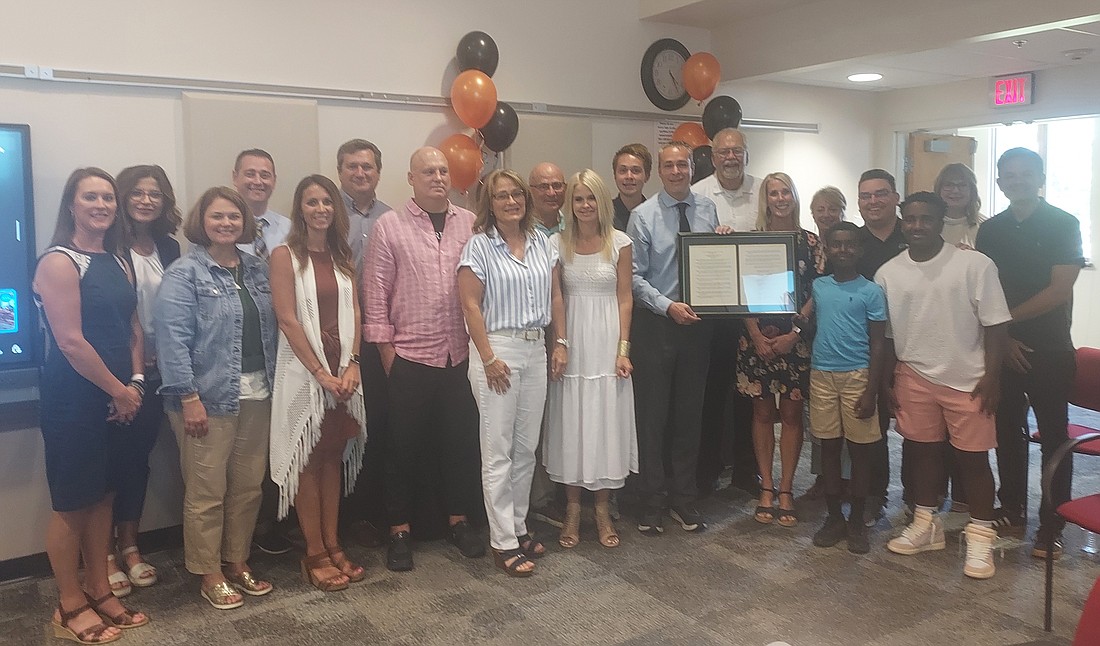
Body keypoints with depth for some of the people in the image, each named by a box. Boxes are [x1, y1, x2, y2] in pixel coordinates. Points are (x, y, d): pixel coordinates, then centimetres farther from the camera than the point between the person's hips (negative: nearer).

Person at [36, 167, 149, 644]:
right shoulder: (59, 262, -12)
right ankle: (70, 606, 17)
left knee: (103, 496, 15)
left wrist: (135, 383, -1)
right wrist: (118, 389, -12)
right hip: (73, 399, -7)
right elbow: (69, 340, -18)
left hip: (117, 397, 7)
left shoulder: (118, 262, 11)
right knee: (72, 503, 3)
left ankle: (99, 590, 27)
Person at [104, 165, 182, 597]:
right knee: (112, 456, 2)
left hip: (154, 370, 5)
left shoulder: (168, 248, 8)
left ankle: (129, 545, 25)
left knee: (139, 456, 13)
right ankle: (105, 553, 15)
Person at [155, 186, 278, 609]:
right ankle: (209, 574, 18)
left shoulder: (257, 269, 12)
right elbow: (173, 339, -13)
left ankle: (237, 562, 29)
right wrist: (189, 398, -18)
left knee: (248, 487, 13)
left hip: (257, 396, 6)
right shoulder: (184, 273, -6)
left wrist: (275, 383, 9)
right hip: (208, 399, -6)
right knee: (207, 491, 3)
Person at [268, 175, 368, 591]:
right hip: (304, 371, -5)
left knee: (333, 459, 11)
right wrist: (321, 372, -14)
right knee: (308, 462, 3)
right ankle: (315, 555, 11)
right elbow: (288, 320, -11)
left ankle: (332, 545, 20)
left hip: (343, 372, 5)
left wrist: (351, 365, -6)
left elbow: (354, 315, 7)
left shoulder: (343, 258, 11)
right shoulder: (285, 256, -5)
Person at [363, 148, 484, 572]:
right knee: (405, 446, 7)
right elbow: (375, 294, -2)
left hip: (462, 357, 3)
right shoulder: (389, 227, -1)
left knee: (462, 441, 11)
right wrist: (387, 354, -4)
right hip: (410, 358, -2)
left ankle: (458, 520, 29)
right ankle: (399, 530, 22)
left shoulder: (471, 224, 6)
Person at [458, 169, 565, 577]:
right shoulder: (479, 246, -5)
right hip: (498, 348, -5)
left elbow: (554, 296, 15)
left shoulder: (541, 244, 10)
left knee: (526, 448, 12)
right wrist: (489, 358, -14)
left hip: (536, 350, 6)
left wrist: (561, 342, 7)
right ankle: (504, 543, 9)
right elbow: (470, 304, -10)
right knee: (498, 452, 0)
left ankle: (518, 527, 26)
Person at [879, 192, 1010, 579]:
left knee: (973, 458, 4)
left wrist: (991, 378, -10)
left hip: (968, 379, -3)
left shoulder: (975, 265, -8)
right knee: (923, 450, 12)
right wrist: (886, 381, 7)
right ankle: (926, 525, 27)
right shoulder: (888, 273, 2)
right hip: (914, 376, 3)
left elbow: (996, 326, -6)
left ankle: (980, 537, 17)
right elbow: (885, 334, 8)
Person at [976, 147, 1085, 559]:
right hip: (1002, 348, 4)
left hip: (1050, 350, -3)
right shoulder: (990, 231, 8)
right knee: (1007, 432, 11)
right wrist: (1001, 336, -6)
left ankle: (1051, 526, 11)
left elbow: (1060, 290, -12)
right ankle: (1011, 512, 24)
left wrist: (1006, 318, -10)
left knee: (1054, 437, 3)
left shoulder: (1063, 225, -3)